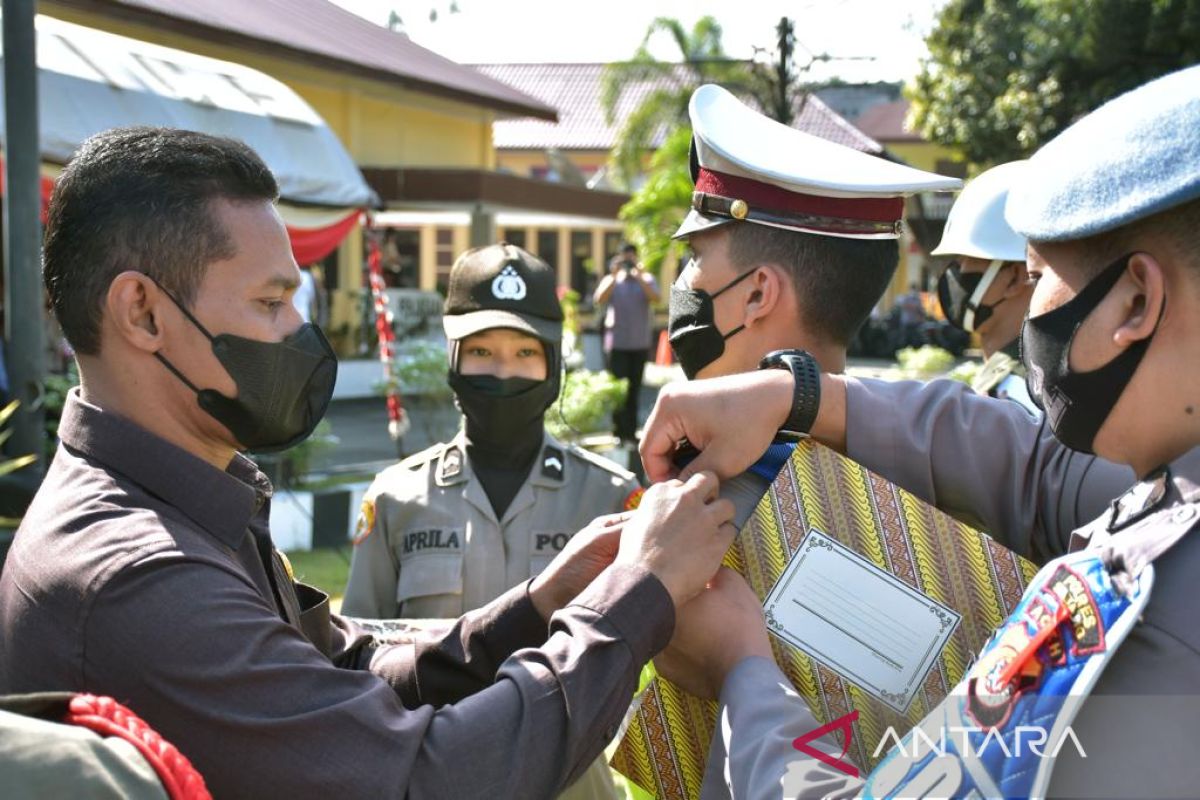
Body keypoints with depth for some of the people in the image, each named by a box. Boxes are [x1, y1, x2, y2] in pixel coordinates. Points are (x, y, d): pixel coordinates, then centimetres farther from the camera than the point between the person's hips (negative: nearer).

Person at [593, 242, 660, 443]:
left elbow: (656, 298, -11)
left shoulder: (647, 279, 7)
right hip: (617, 343, -2)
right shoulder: (611, 280, 5)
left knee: (634, 389, 7)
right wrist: (614, 276, -17)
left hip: (640, 343, 2)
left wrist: (640, 277, -19)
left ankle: (631, 430, 14)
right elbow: (599, 299, -12)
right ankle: (618, 431, -1)